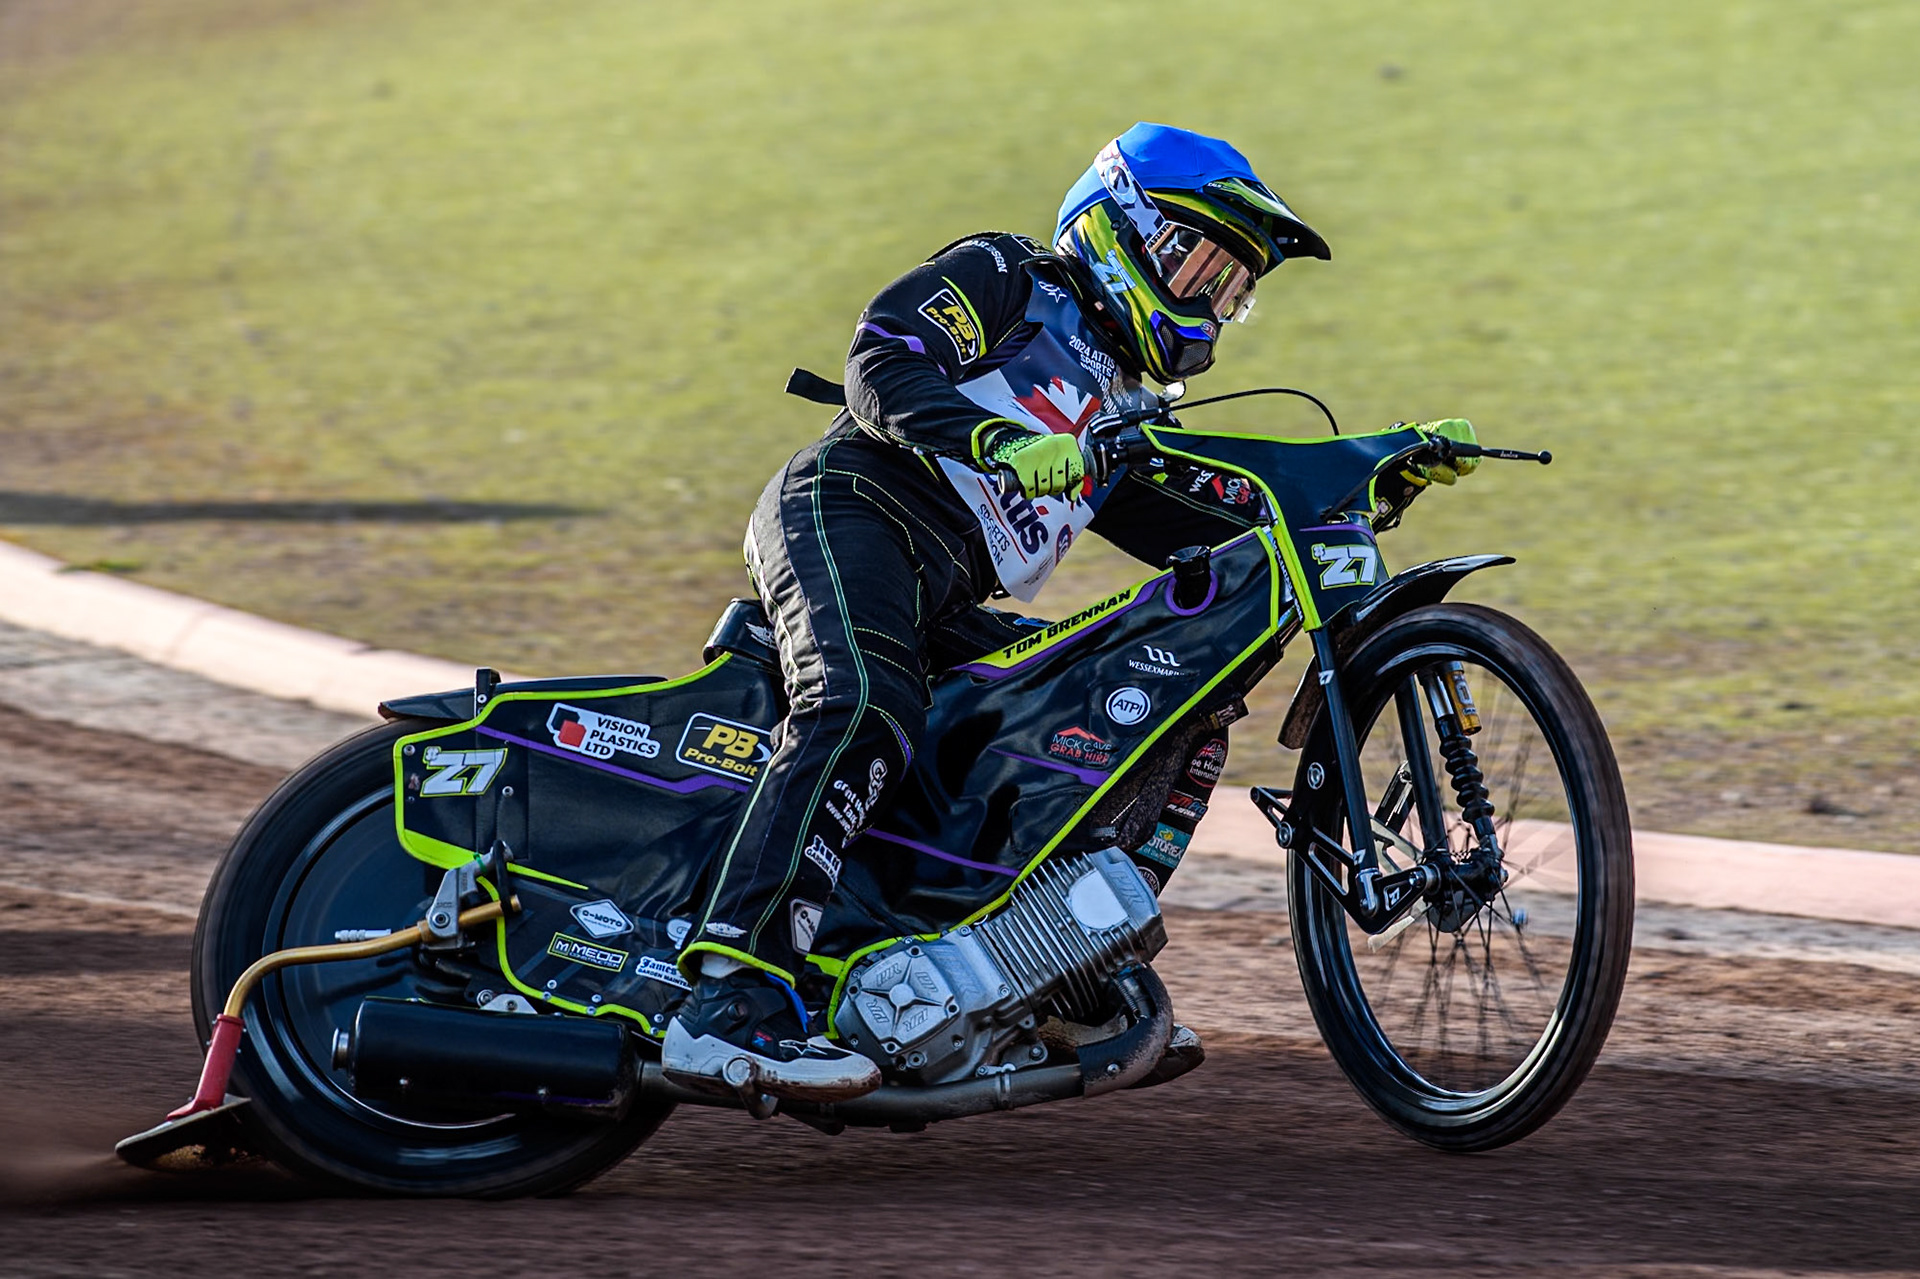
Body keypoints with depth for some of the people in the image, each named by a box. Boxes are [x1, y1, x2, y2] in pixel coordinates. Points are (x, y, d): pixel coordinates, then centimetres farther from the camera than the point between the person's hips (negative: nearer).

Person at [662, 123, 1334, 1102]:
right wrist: (1005, 446, -25)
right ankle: (727, 1001, -50)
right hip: (846, 516, -8)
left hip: (944, 614, 8)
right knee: (866, 715, -36)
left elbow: (1234, 525, 24)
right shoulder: (1002, 277, 8)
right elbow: (882, 363, -8)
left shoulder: (1130, 418, 31)